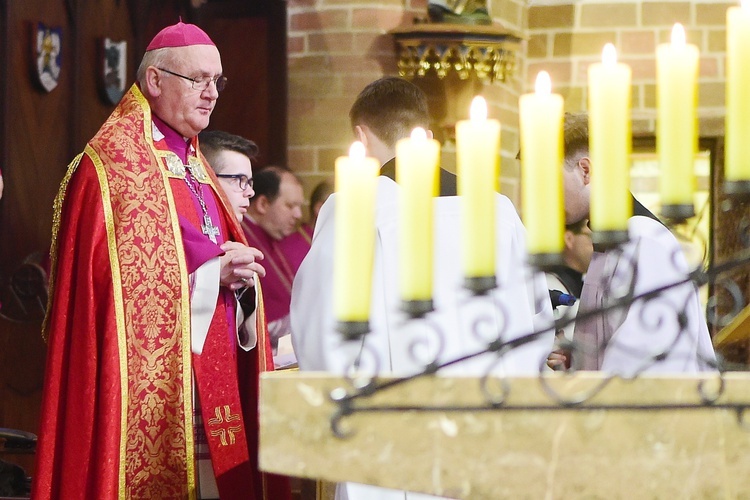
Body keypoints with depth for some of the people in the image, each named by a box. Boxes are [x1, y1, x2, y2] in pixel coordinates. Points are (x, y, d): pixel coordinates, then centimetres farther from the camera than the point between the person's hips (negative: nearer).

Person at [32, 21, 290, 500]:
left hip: (213, 379, 8)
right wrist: (211, 278, -15)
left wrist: (238, 273, 1)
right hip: (151, 385, -8)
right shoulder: (113, 164, -7)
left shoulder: (192, 164, 19)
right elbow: (120, 288, -13)